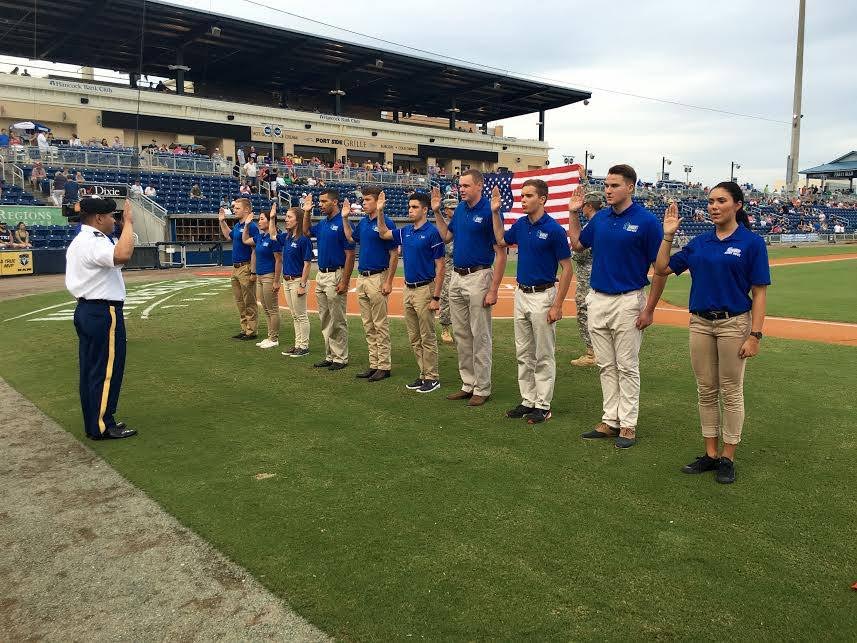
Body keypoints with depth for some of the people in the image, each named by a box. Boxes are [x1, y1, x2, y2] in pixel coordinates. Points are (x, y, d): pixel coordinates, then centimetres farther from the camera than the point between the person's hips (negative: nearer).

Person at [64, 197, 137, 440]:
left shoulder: (78, 242, 16)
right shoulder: (93, 243, -19)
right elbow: (122, 255, -38)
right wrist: (128, 222, -28)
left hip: (85, 310, 11)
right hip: (104, 313, -11)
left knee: (90, 369, 14)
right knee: (107, 370, -2)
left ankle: (94, 424, 22)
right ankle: (102, 427, 5)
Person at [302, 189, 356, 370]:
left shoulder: (342, 223, -14)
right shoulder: (323, 223, 11)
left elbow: (350, 255, -16)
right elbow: (307, 232, 29)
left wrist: (344, 282, -21)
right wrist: (307, 212, 14)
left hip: (336, 275, -9)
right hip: (321, 275, 9)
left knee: (338, 321, -1)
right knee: (325, 320, 14)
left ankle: (341, 358, 8)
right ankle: (330, 356, 23)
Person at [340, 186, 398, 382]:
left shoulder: (386, 223, -11)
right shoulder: (363, 222, 12)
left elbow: (394, 255, -13)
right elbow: (350, 238, 28)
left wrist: (389, 281, -17)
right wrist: (345, 217, 17)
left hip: (378, 278, -8)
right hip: (362, 278, 8)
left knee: (380, 325, -3)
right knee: (368, 325, 11)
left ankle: (384, 366, 4)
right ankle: (374, 364, 19)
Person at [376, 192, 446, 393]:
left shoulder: (432, 233, -12)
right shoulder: (406, 231, 9)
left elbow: (440, 267, -13)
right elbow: (384, 233, 23)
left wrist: (436, 297, -17)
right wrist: (380, 211, 9)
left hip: (425, 289, -8)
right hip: (408, 289, 8)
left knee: (427, 337, -1)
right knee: (414, 338, 12)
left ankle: (432, 378, 8)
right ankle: (423, 374, 21)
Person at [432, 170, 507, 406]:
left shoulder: (489, 212, -14)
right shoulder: (460, 208, 9)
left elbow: (500, 253, -15)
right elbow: (446, 236, 21)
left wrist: (493, 290, -19)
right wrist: (437, 211, 10)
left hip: (478, 277, -8)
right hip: (456, 277, 8)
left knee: (480, 336, 0)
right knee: (461, 334, 13)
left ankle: (482, 389, 10)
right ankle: (468, 384, 24)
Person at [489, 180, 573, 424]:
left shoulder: (553, 229, -14)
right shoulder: (520, 224, 6)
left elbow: (567, 268, -13)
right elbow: (501, 241, 24)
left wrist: (557, 305, -17)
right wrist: (495, 212, 13)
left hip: (543, 296, -7)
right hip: (521, 294, 7)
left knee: (544, 356, 2)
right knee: (523, 354, 13)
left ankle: (543, 406, 11)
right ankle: (528, 401, 23)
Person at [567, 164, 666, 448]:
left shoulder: (646, 221, -11)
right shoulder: (600, 218, 7)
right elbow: (577, 244, 22)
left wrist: (649, 308, -13)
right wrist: (573, 213, 11)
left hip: (628, 302, -6)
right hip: (597, 300, 6)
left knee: (627, 367, 3)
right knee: (606, 366, 12)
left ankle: (628, 424, 14)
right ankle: (610, 421, 22)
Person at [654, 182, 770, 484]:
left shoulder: (751, 242, -6)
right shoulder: (699, 242, 7)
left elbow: (759, 292, -8)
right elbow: (663, 268, 8)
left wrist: (755, 335, -14)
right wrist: (668, 234, -1)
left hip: (734, 323, -5)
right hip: (700, 323, 5)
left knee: (730, 391, 4)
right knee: (705, 390, 10)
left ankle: (728, 458, 16)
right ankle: (711, 453, 23)